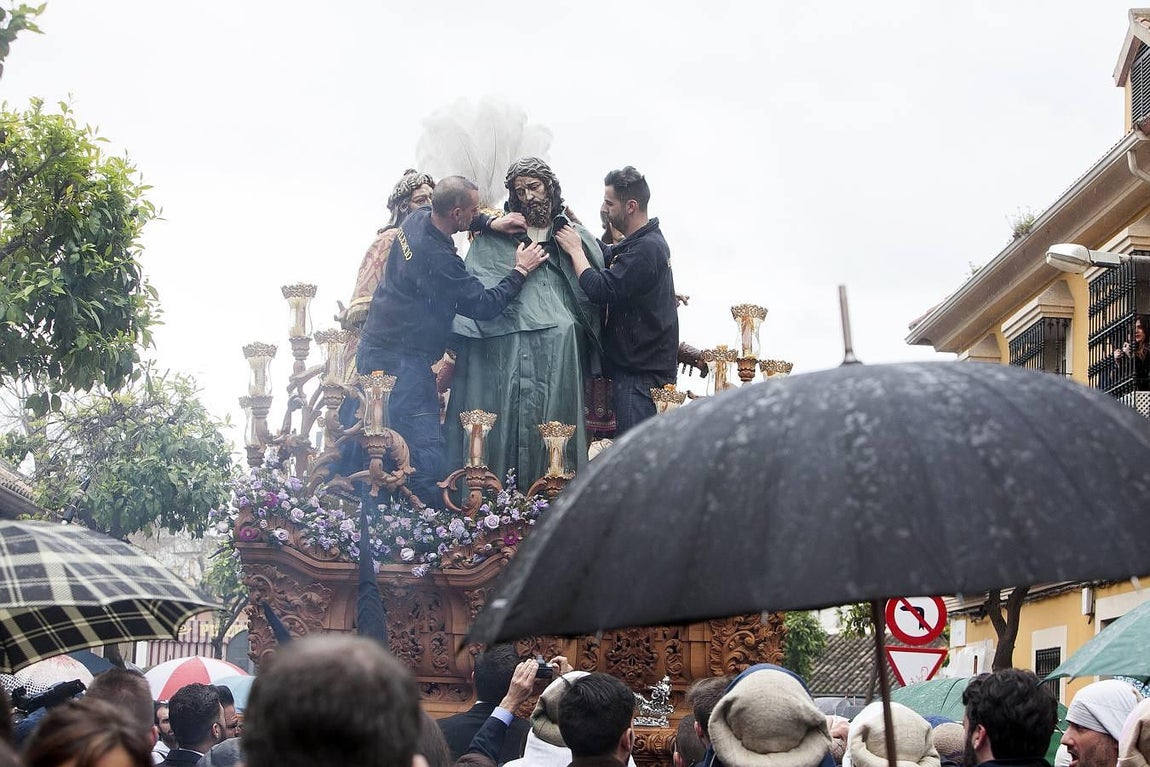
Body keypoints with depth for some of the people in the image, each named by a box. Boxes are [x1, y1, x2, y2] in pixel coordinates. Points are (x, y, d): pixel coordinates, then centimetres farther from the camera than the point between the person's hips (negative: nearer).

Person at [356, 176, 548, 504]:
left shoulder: (417, 218, 4)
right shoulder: (438, 259, -23)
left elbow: (443, 216, 29)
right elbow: (484, 305, -15)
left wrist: (489, 224, 14)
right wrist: (521, 271, -2)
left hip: (376, 349, 10)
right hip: (402, 362, -10)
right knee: (427, 459, -11)